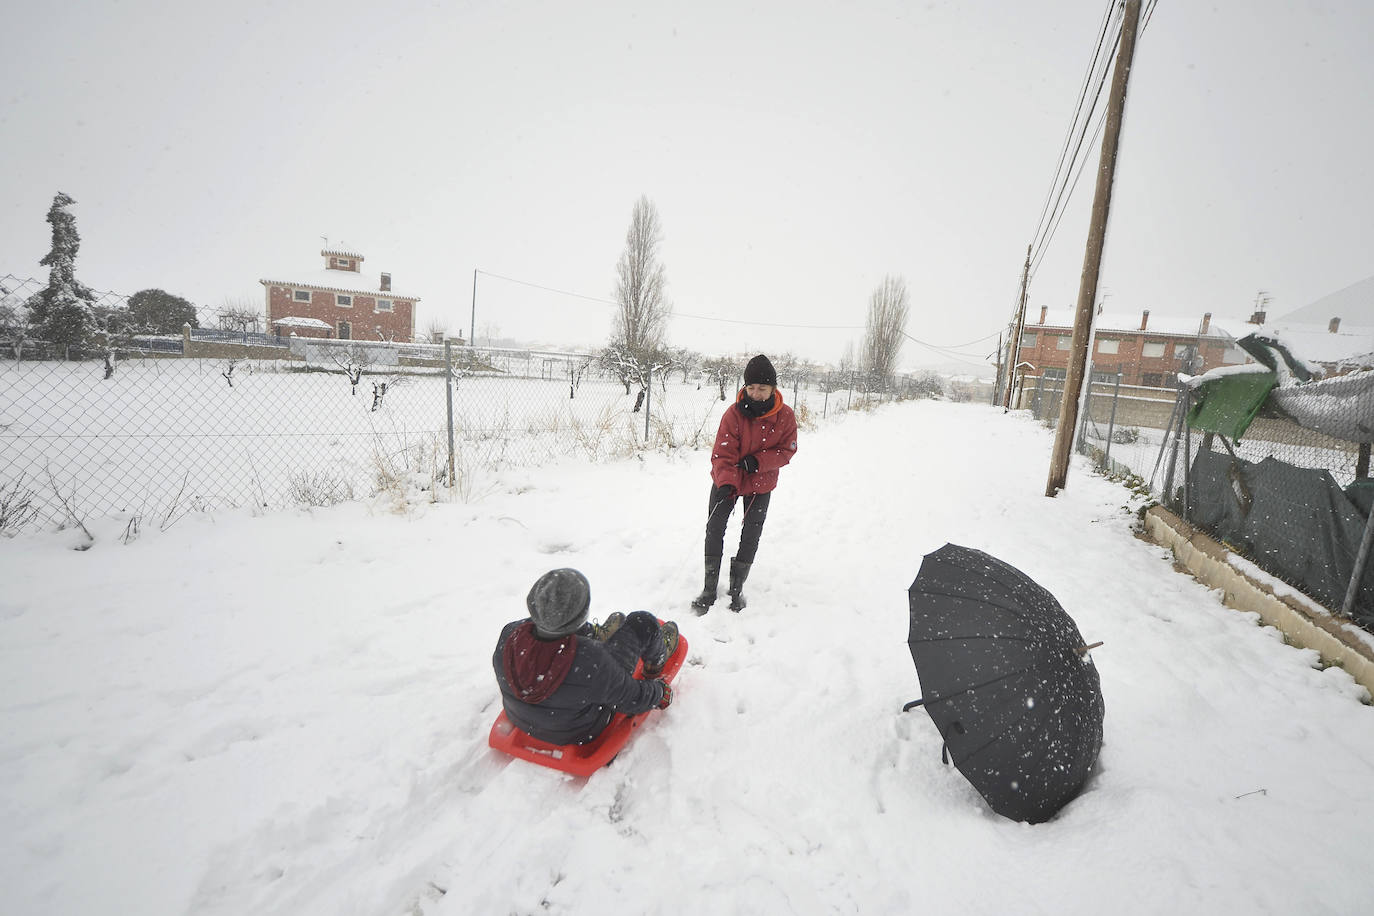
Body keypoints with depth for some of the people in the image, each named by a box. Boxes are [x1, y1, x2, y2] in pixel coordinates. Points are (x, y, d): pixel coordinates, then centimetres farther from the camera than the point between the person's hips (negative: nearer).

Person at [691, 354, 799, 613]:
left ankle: (736, 589, 26)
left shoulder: (785, 416, -17)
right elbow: (722, 453, -23)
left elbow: (787, 450, -9)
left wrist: (759, 460, -25)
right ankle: (710, 588, 16)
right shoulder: (734, 413, -22)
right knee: (714, 529, 1)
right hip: (728, 481, -1)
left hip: (761, 484, 1)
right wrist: (726, 483, -38)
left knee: (751, 535, 8)